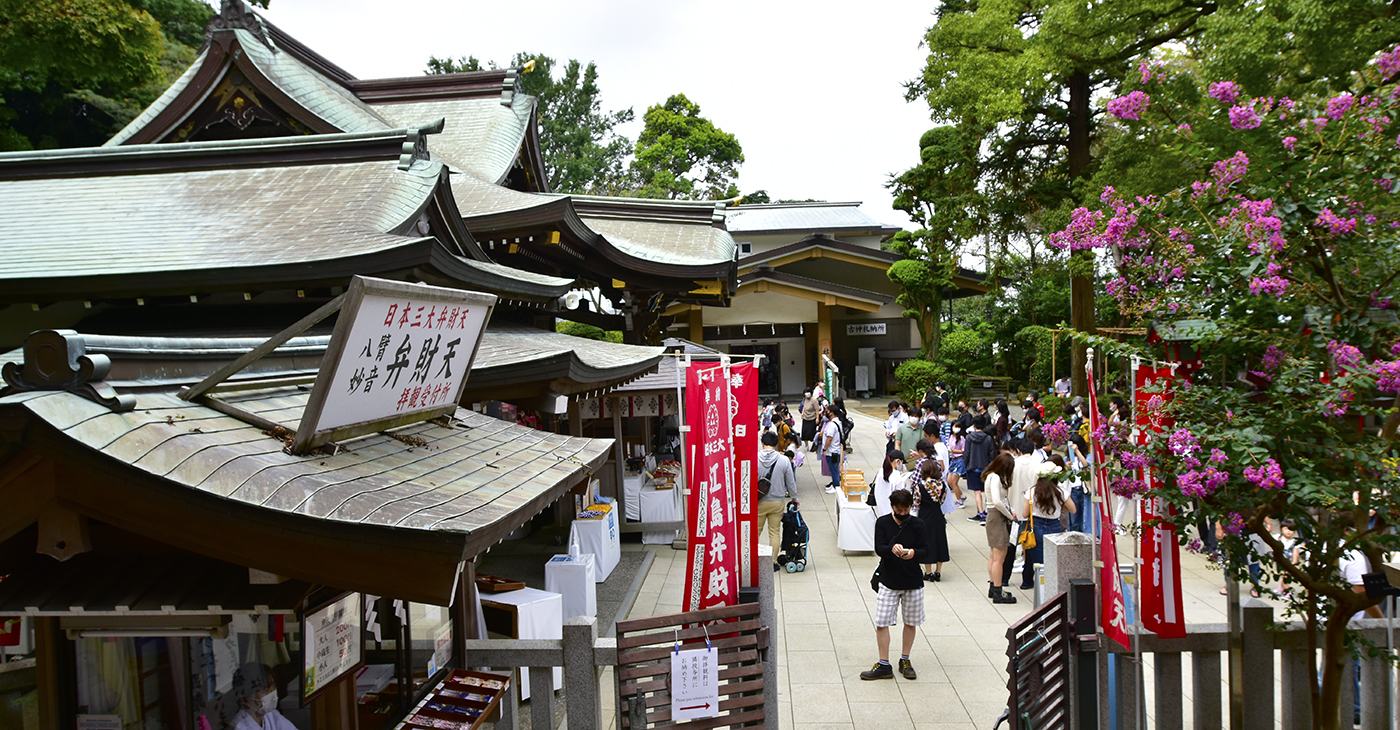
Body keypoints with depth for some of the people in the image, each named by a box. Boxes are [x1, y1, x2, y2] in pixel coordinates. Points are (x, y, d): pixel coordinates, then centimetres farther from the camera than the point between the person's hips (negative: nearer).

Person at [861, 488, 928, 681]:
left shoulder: (917, 525, -2)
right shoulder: (882, 523, -3)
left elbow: (925, 552, -7)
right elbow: (878, 549, -13)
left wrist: (913, 553, -29)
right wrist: (891, 548, -36)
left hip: (913, 582, 1)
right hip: (888, 582, -1)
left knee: (911, 622, 12)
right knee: (881, 623, -2)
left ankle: (905, 661, 29)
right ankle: (884, 666, 9)